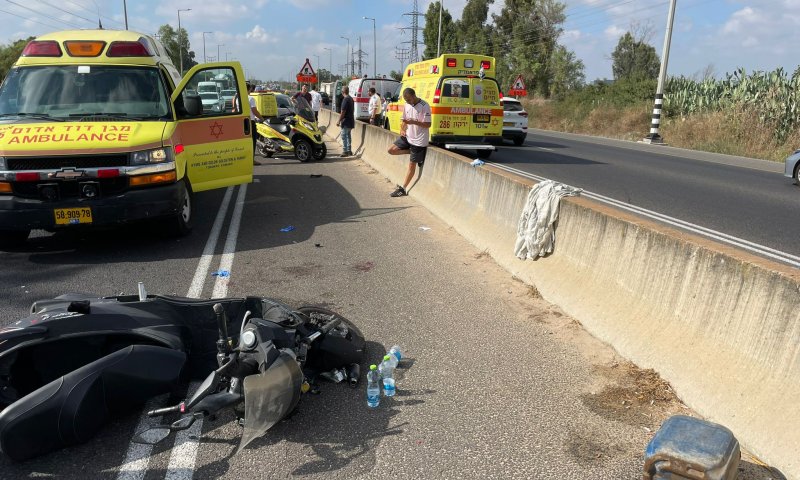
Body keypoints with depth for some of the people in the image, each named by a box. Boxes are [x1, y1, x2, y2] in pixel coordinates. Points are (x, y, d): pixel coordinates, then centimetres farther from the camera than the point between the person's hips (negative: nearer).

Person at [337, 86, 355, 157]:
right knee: (348, 135, 16)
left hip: (346, 121, -9)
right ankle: (349, 151, 20)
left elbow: (343, 112, -20)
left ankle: (345, 151, -4)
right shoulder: (351, 98, 12)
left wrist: (339, 121, -15)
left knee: (344, 136, -5)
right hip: (351, 121, 9)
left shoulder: (345, 99, -17)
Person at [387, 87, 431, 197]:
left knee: (412, 165, 0)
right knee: (391, 150, 2)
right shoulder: (406, 105, 6)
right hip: (408, 137, 8)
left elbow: (428, 124, -19)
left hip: (418, 140, -8)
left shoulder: (424, 106, -17)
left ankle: (403, 189, 10)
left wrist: (414, 122, -31)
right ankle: (415, 153, 9)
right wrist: (402, 129, -3)